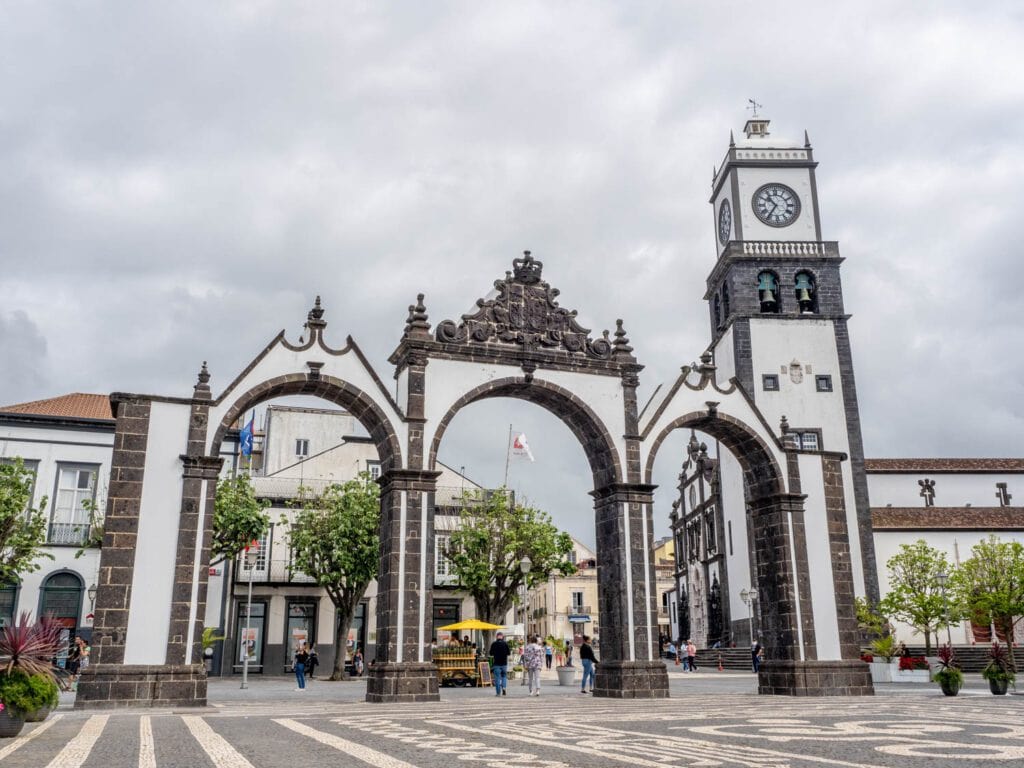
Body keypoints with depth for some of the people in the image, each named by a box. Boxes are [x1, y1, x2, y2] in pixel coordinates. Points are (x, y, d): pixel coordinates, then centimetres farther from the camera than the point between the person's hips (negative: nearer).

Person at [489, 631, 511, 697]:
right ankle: (504, 687, -6)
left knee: (497, 677, 3)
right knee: (504, 676, 16)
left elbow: (491, 653, -2)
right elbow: (508, 653, 2)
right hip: (504, 663, 1)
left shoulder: (494, 644, -6)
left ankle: (498, 692, 1)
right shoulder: (505, 644, -3)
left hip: (496, 663, -1)